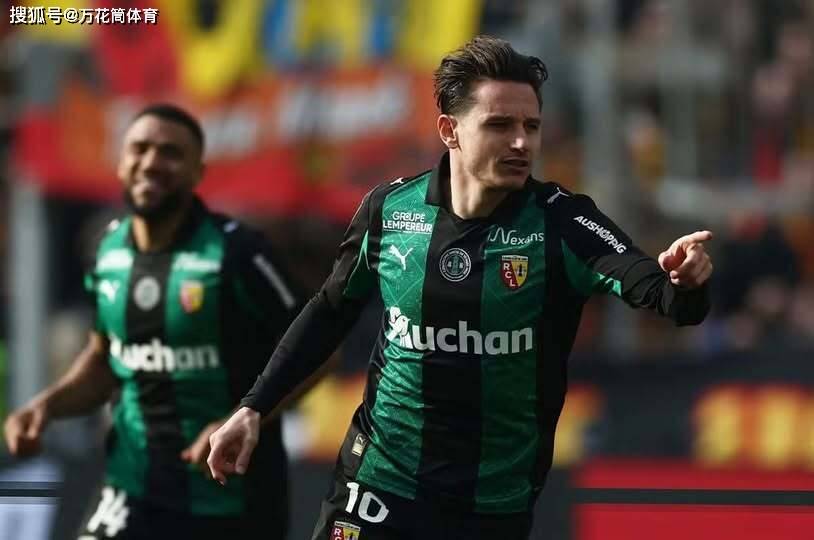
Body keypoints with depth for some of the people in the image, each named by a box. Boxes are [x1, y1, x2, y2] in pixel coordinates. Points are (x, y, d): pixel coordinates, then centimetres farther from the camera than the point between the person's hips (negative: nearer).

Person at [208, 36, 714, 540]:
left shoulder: (560, 221, -13)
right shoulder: (388, 209, -6)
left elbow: (647, 283, -29)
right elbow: (331, 312, 10)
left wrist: (684, 284, -51)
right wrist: (255, 407, 8)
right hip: (379, 486, 1)